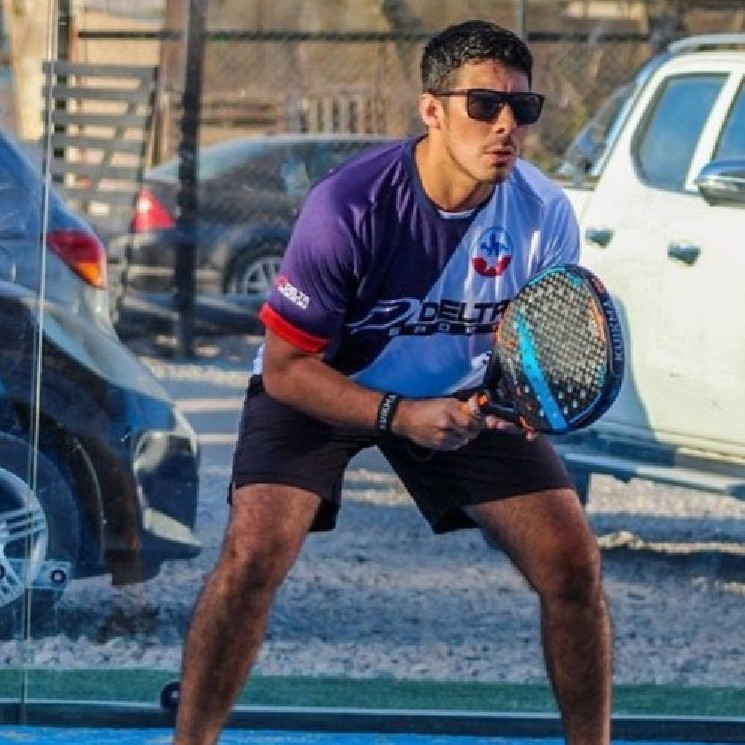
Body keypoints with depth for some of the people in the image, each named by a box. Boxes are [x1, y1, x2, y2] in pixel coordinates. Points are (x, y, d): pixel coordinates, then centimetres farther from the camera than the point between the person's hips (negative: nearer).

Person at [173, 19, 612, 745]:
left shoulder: (545, 215, -20)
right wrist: (400, 416, -37)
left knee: (572, 560, -8)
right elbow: (285, 365, -24)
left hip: (464, 393, 3)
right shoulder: (347, 207, -31)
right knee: (254, 552, -25)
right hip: (318, 386, -3)